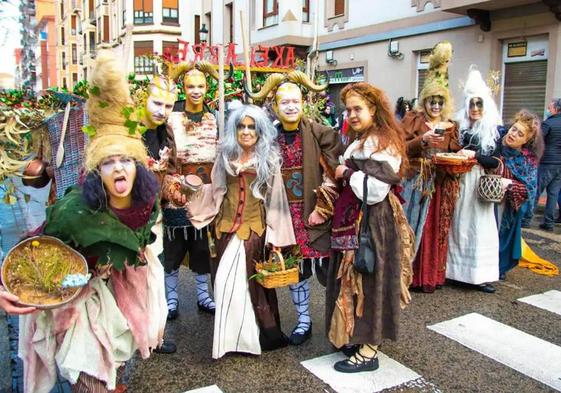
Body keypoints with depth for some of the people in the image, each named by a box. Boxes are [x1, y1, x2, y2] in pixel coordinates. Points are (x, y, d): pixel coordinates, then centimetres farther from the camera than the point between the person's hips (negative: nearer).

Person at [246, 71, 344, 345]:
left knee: (326, 267, 0)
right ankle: (303, 320, 27)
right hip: (286, 213, 4)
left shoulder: (321, 134, -6)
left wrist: (322, 209, -13)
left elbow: (333, 174, -9)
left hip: (316, 211, -3)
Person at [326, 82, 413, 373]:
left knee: (368, 280, -1)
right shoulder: (366, 140, 13)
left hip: (371, 223, -10)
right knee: (358, 279, 17)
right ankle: (359, 336, 31)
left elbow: (374, 190, -28)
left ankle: (369, 352, 13)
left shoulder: (380, 144, -18)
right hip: (359, 220, 10)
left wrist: (347, 173, -16)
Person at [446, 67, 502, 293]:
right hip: (458, 181, 2)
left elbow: (497, 161, -6)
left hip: (480, 182, -2)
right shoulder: (459, 126, 8)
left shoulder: (495, 129, 0)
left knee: (480, 225, -1)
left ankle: (480, 275, 7)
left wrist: (475, 155, -18)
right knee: (457, 224, 4)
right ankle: (455, 270, 14)